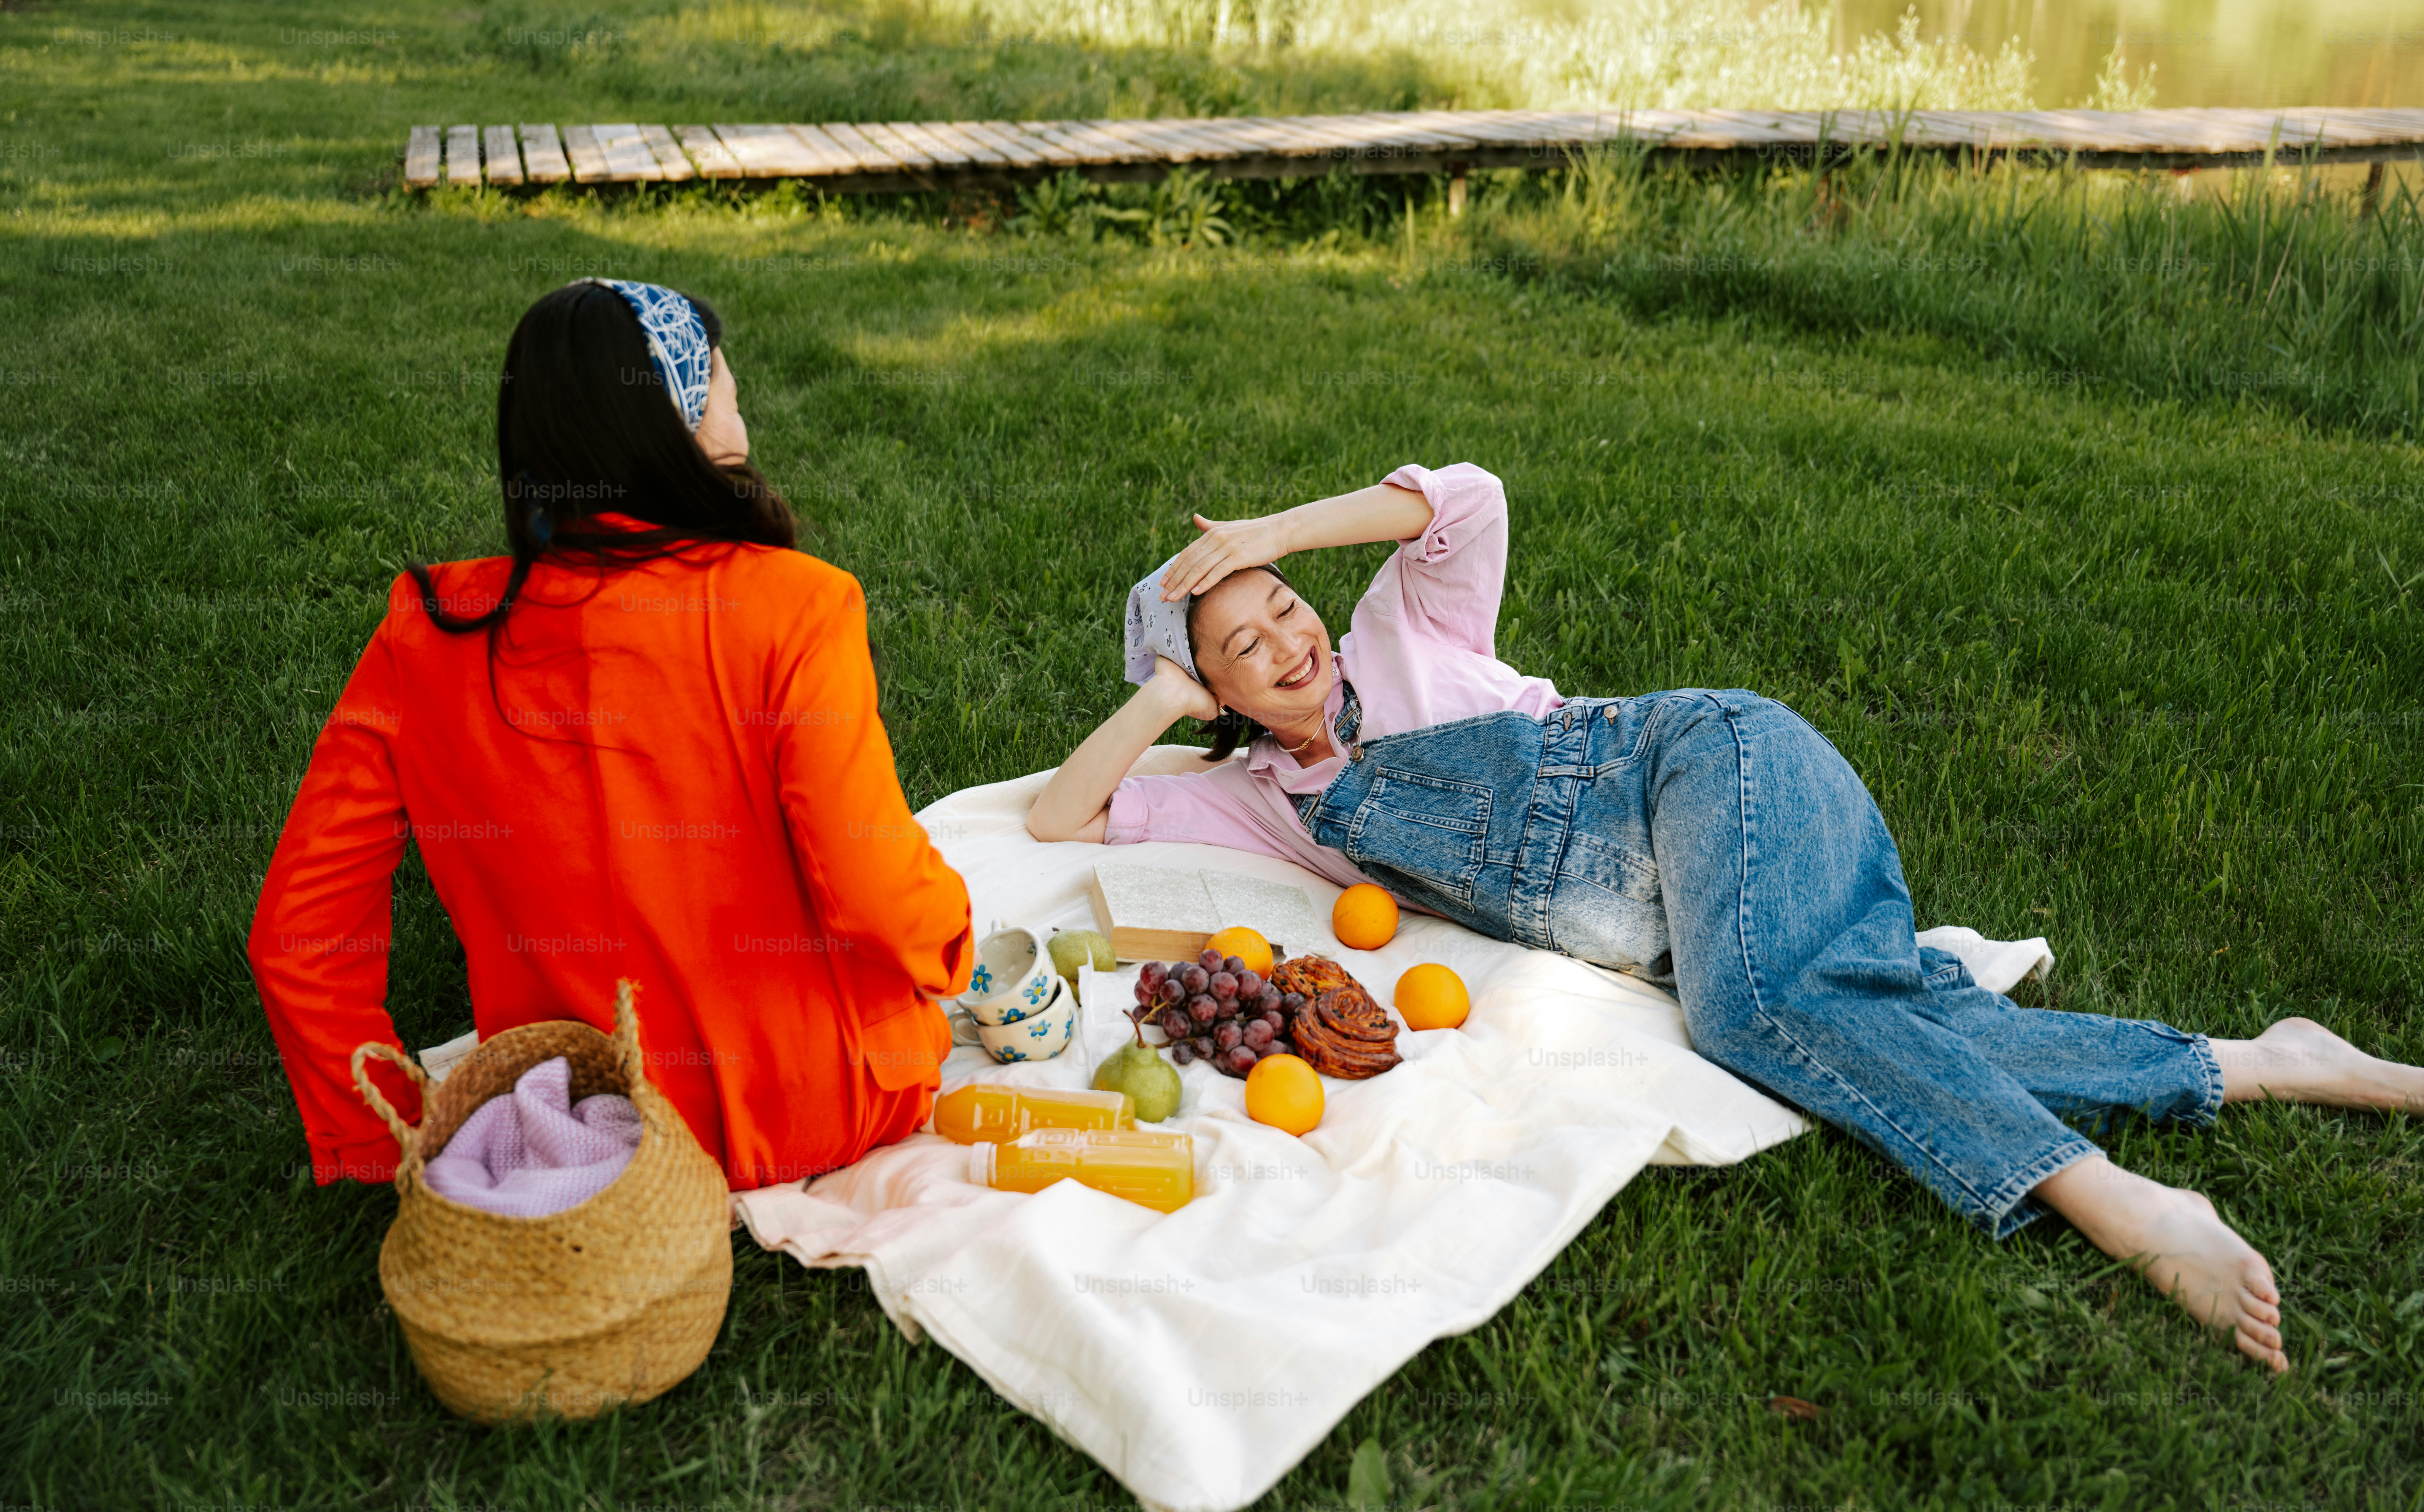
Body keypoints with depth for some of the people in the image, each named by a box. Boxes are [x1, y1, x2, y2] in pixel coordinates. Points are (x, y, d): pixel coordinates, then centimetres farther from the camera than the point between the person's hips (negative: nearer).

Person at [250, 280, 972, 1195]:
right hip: (805, 1111, -3)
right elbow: (879, 903, -21)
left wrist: (385, 1146, 5)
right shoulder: (788, 605, -21)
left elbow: (296, 935, -7)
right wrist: (950, 927, 2)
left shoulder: (428, 633, -9)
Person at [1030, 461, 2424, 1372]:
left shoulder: (1401, 645, 9)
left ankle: (2126, 1207, -39)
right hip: (1687, 920, 4)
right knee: (1912, 1015, -19)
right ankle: (2248, 1065, -13)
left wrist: (1270, 535, -1)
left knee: (1744, 1001, -34)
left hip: (1708, 759, -4)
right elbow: (1060, 817, 16)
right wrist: (1159, 699, 5)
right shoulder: (1260, 801, 17)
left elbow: (1468, 498, -4)